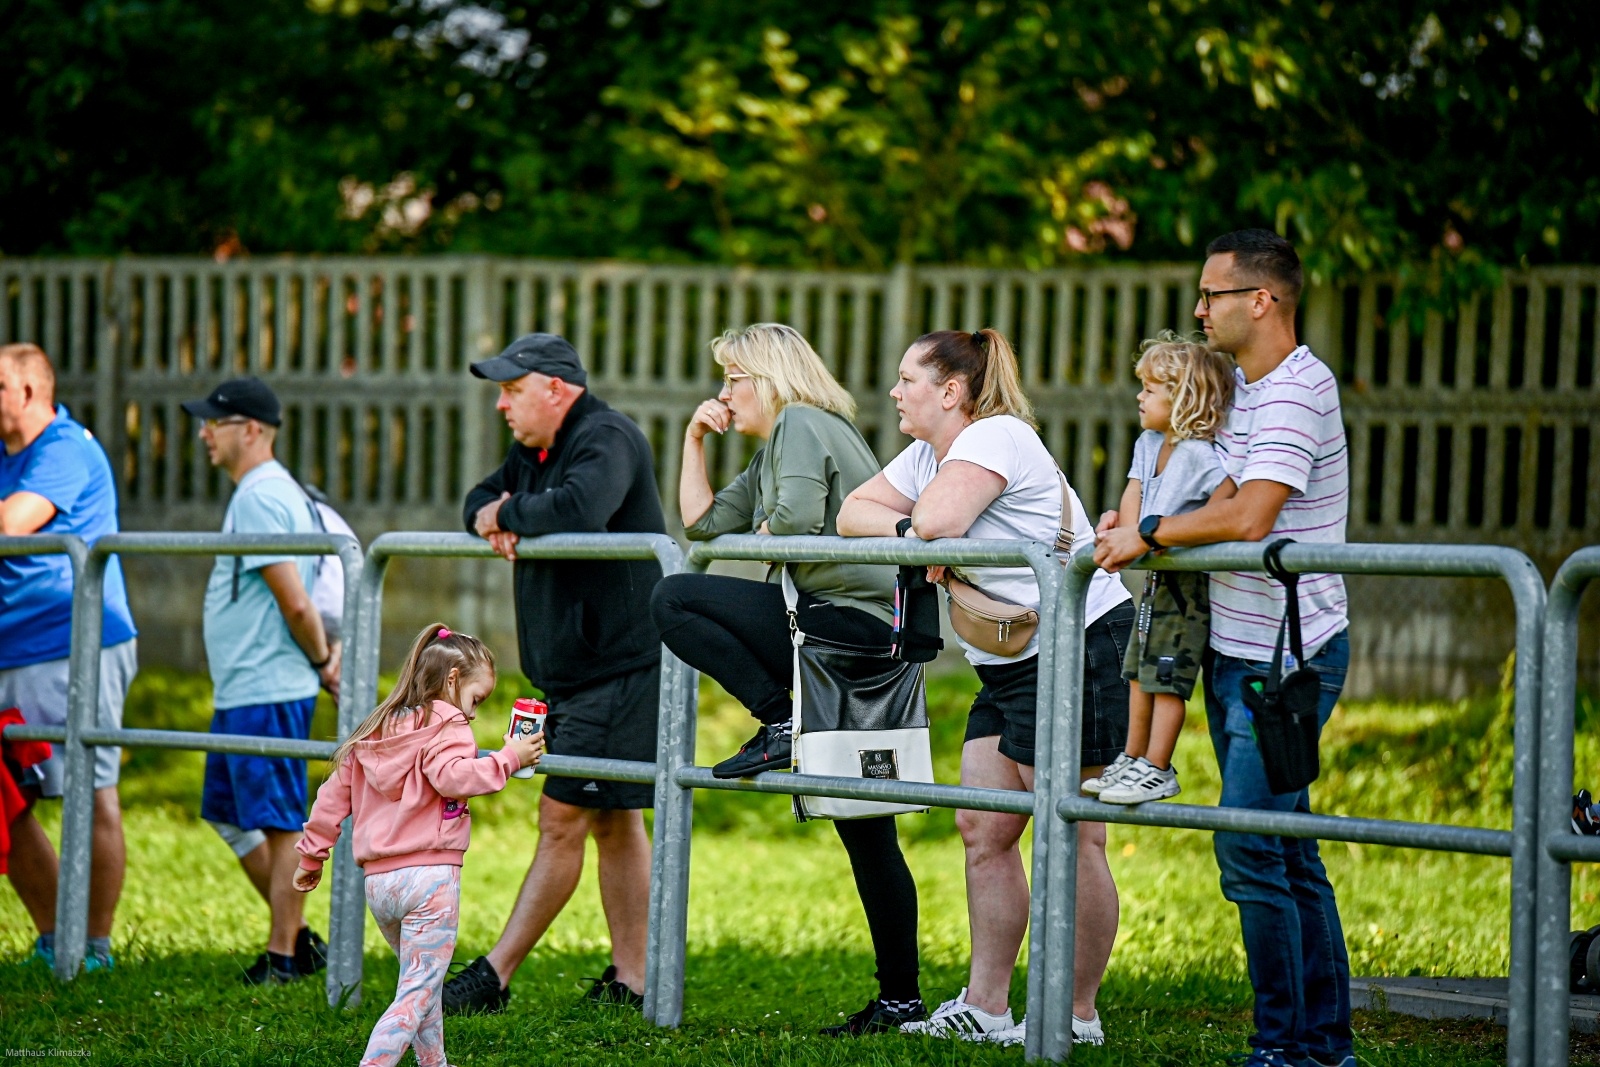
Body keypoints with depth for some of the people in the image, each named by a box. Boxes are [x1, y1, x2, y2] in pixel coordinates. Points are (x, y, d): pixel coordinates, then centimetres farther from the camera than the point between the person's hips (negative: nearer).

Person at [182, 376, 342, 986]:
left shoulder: (259, 499, -17)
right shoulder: (275, 491, 17)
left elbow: (295, 602, -22)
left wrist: (321, 662, -8)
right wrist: (329, 656, 13)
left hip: (266, 694, -11)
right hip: (241, 692, 11)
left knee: (277, 823, -5)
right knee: (226, 811, 17)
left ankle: (284, 956, 0)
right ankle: (296, 936, 21)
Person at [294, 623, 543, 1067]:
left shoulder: (374, 732, 18)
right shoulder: (445, 728, -5)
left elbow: (334, 794, 20)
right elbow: (452, 778, -24)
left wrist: (312, 854, 27)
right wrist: (509, 758, -17)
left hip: (378, 881, 8)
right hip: (429, 876, -8)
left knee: (424, 981, 24)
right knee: (418, 992, -8)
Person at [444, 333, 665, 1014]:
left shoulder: (607, 439, -16)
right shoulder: (535, 451, 15)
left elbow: (579, 509, -34)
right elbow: (482, 500, 23)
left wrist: (507, 513, -16)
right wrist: (491, 521, -2)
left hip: (619, 670, -11)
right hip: (573, 674, 11)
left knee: (563, 821, -9)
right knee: (612, 823, 11)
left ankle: (493, 977, -9)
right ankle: (628, 980, 14)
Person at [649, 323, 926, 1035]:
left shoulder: (802, 425, -3)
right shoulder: (772, 451, 27)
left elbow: (797, 521, -18)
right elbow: (702, 522, 28)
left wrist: (753, 542, 2)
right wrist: (694, 438, 22)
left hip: (850, 622, -10)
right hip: (857, 636, 10)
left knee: (674, 601, -12)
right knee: (866, 836, 7)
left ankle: (781, 723, -16)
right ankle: (900, 998, 6)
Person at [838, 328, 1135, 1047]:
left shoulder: (997, 437, -15)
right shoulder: (926, 455, 14)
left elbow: (938, 520, -30)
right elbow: (852, 513, 9)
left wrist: (924, 529, -7)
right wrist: (907, 531, -10)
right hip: (1007, 664, 10)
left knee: (1071, 839, -5)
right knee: (982, 831, 8)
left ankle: (1077, 1014, 0)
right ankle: (985, 1008, 12)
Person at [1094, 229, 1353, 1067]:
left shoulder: (1298, 391, -16)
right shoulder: (1241, 386, 14)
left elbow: (1248, 516, -27)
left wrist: (1148, 534, -15)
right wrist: (1133, 524, 11)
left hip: (1289, 656, -10)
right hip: (1235, 652, 10)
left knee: (1248, 847, -13)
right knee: (1287, 854, 11)